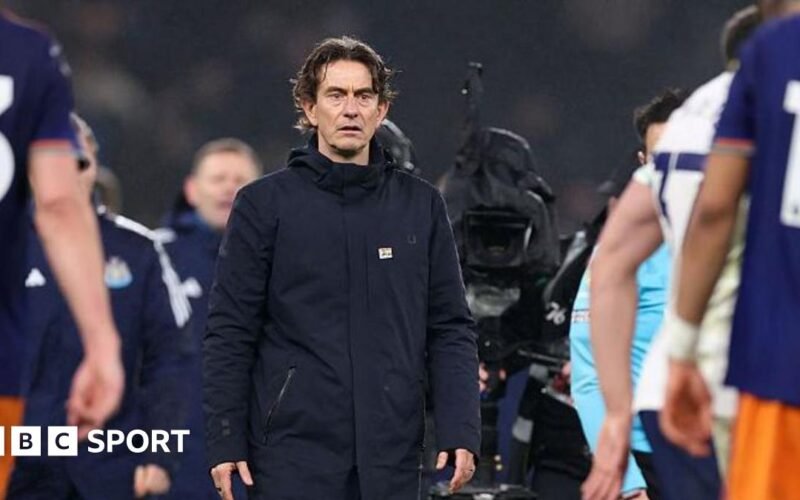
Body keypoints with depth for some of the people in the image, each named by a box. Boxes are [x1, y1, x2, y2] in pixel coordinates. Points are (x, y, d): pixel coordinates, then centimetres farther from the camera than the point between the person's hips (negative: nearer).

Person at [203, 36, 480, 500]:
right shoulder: (265, 204, 1)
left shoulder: (421, 205, 8)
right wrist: (226, 443, -5)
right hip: (295, 457, -2)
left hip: (391, 461, 3)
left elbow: (450, 329, 8)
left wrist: (460, 431, -3)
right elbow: (230, 335, 1)